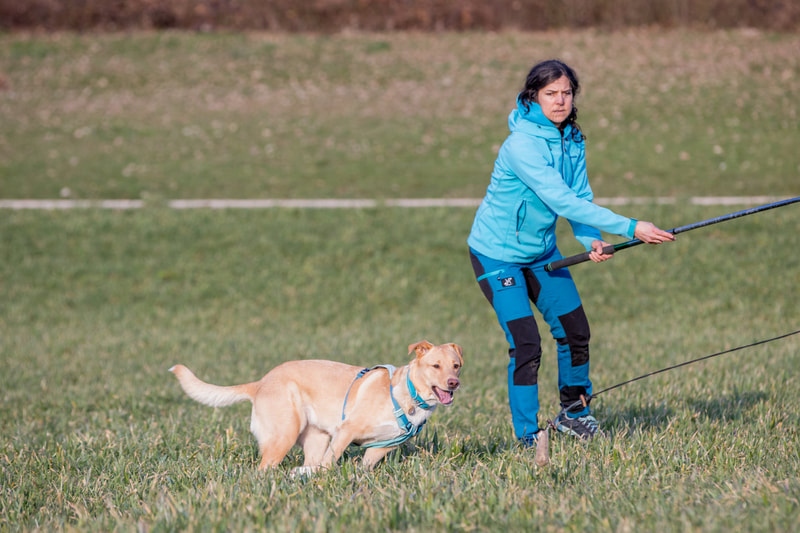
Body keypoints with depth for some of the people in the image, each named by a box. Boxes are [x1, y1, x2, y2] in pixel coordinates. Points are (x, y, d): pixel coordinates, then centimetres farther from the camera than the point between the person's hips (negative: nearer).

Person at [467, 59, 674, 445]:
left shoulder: (572, 139, -1)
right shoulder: (522, 144, -28)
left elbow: (579, 197, 0)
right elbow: (562, 201, -34)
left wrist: (591, 240, -22)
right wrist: (630, 228, -38)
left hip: (541, 251, 8)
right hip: (497, 254, -8)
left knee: (575, 330, 10)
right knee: (526, 345, -13)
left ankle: (573, 413, 32)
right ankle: (527, 437, -2)